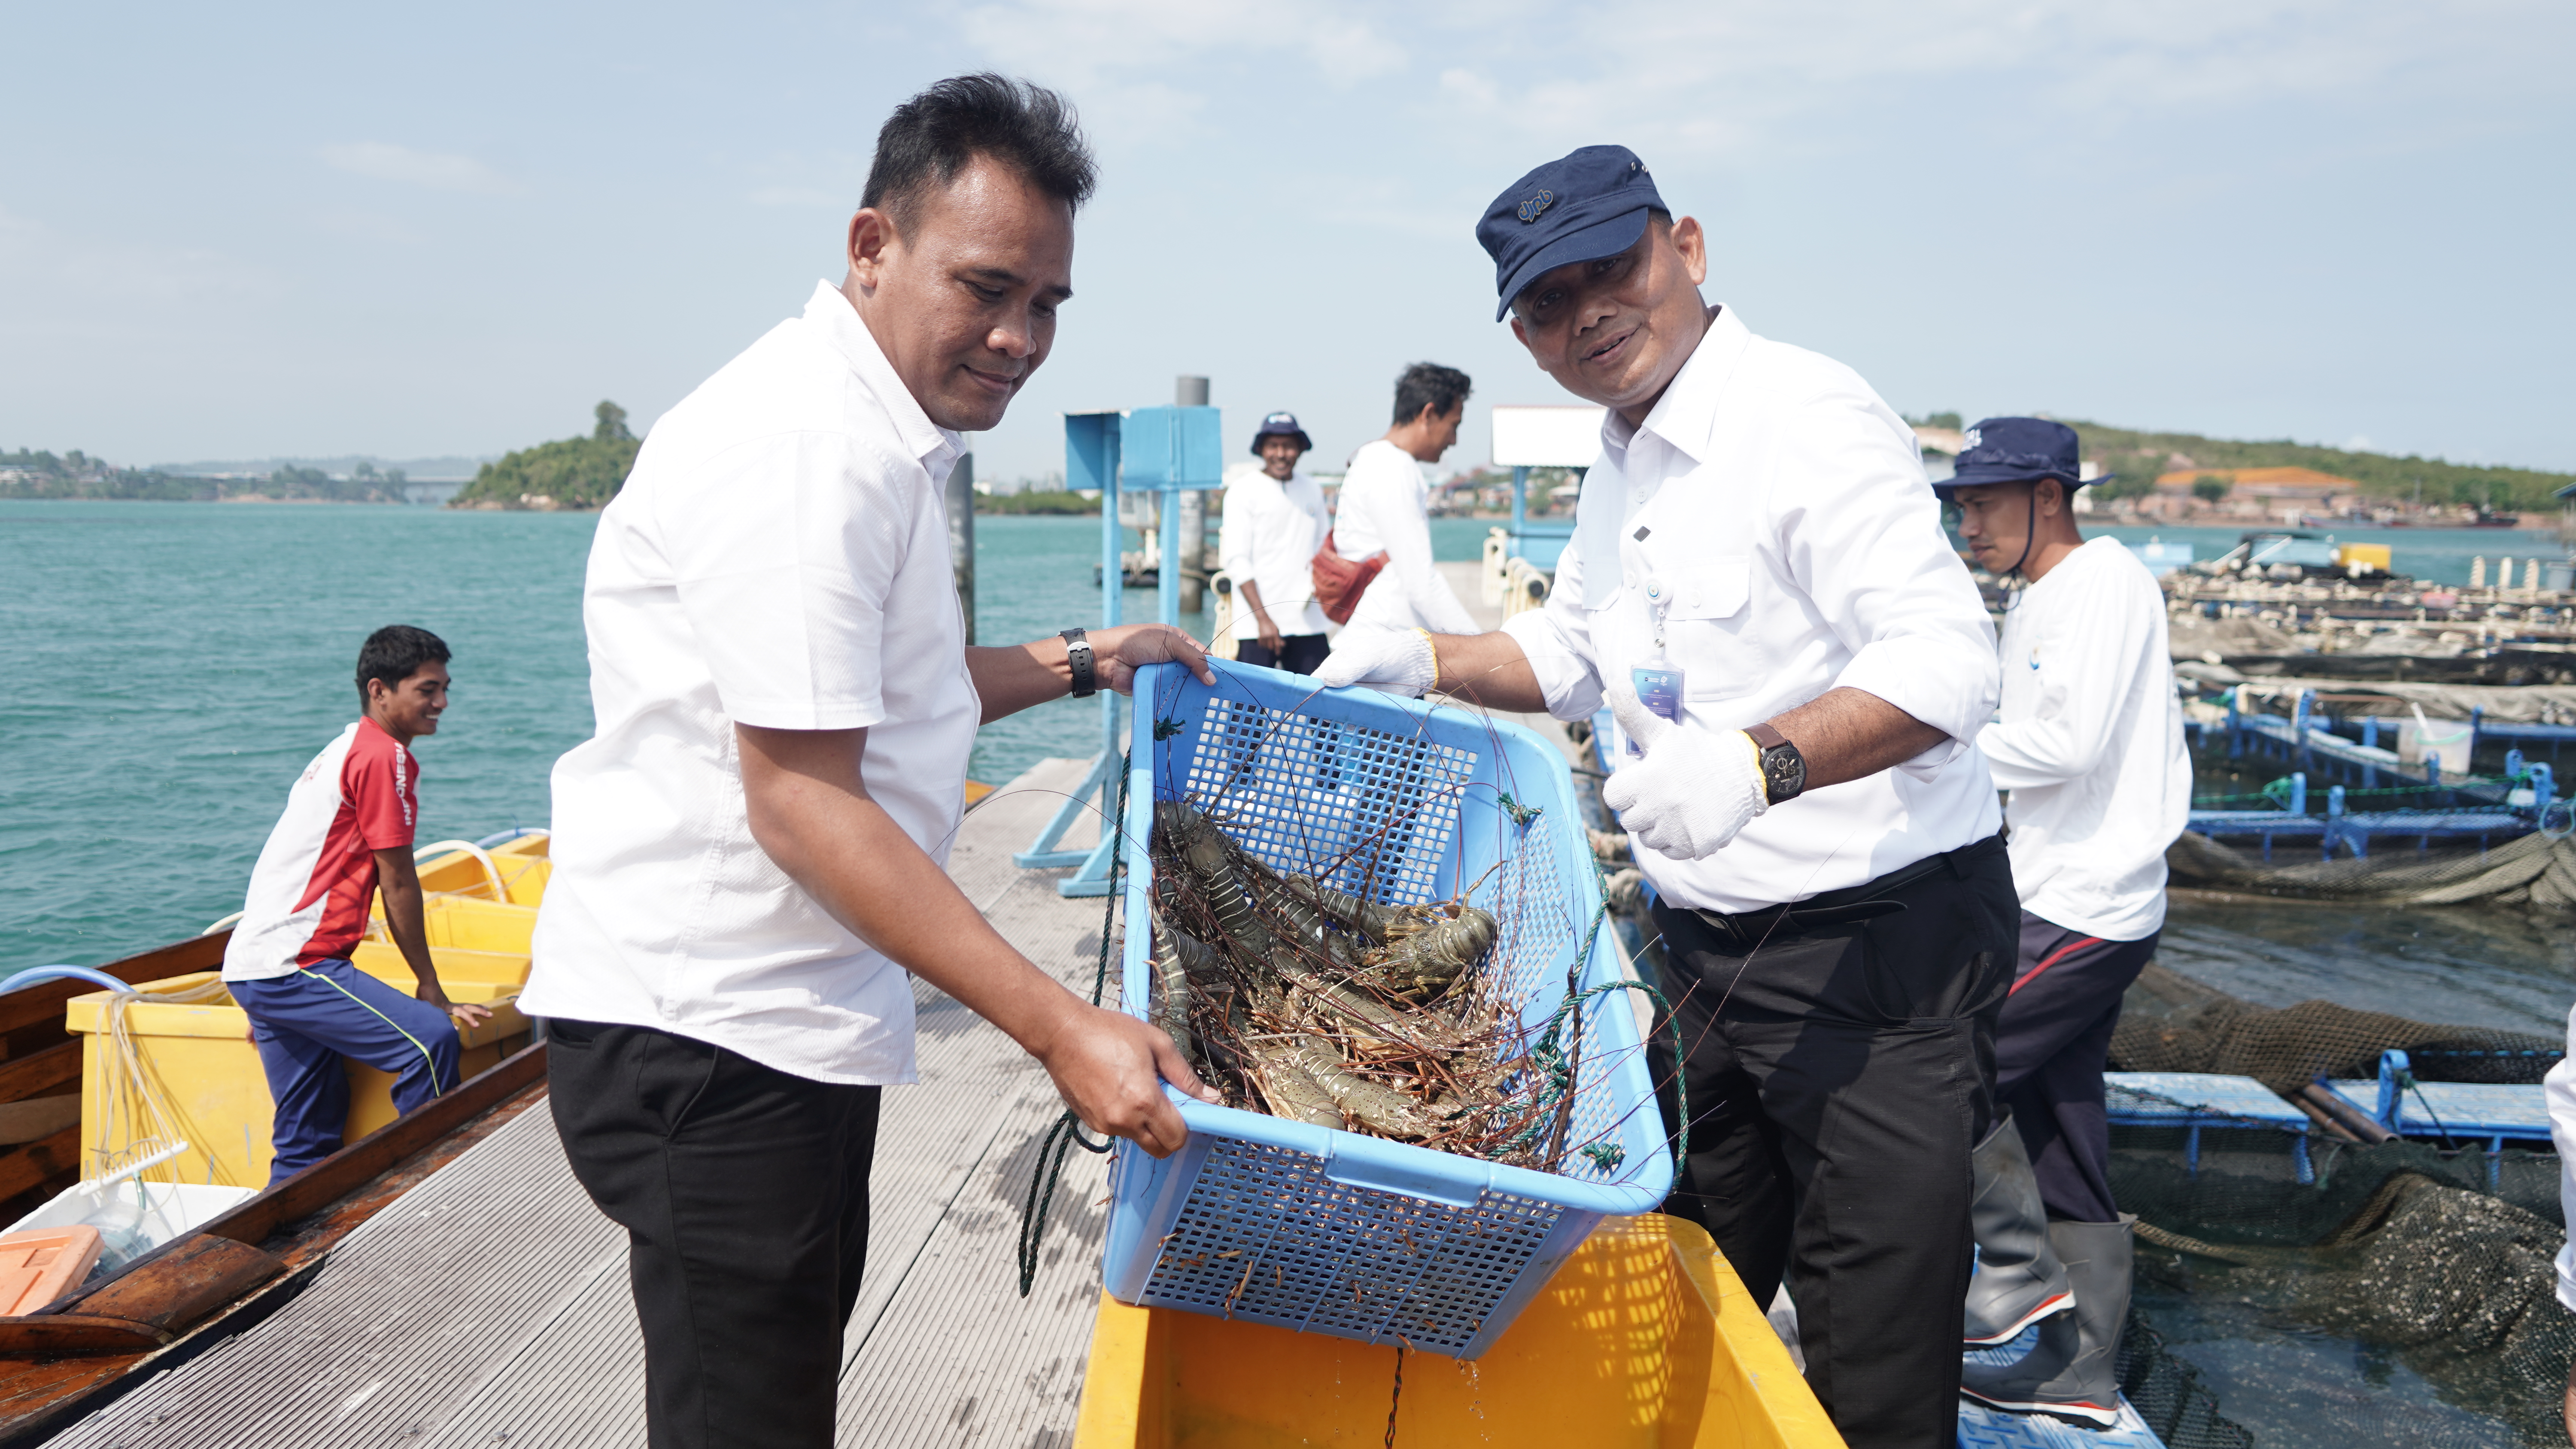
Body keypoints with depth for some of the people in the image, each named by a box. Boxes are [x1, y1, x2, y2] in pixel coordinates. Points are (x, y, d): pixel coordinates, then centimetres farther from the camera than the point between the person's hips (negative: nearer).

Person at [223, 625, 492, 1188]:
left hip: (252, 962, 10)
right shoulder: (385, 755, -10)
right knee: (433, 1041, -20)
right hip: (293, 965, -10)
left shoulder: (345, 749, 21)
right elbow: (398, 884, -10)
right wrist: (431, 990, -2)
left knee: (309, 1140, 12)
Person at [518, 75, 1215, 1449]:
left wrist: (1080, 660, 17)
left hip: (797, 1019, 11)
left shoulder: (875, 434, 15)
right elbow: (801, 803, -26)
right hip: (707, 1037, -11)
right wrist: (1058, 1026, -27)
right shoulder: (806, 447, -21)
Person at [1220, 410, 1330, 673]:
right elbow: (1237, 560, -6)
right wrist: (1263, 618, -14)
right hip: (1257, 624, -4)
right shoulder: (1244, 490, -1)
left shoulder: (1313, 490, 13)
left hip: (1308, 622, 5)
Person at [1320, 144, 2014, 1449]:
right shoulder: (1618, 470, 12)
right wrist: (1429, 661, 9)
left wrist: (1758, 762, -40)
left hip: (1882, 945, -8)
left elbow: (1947, 658, -26)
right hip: (1710, 944, 9)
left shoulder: (1808, 416, -17)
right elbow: (1573, 655, 25)